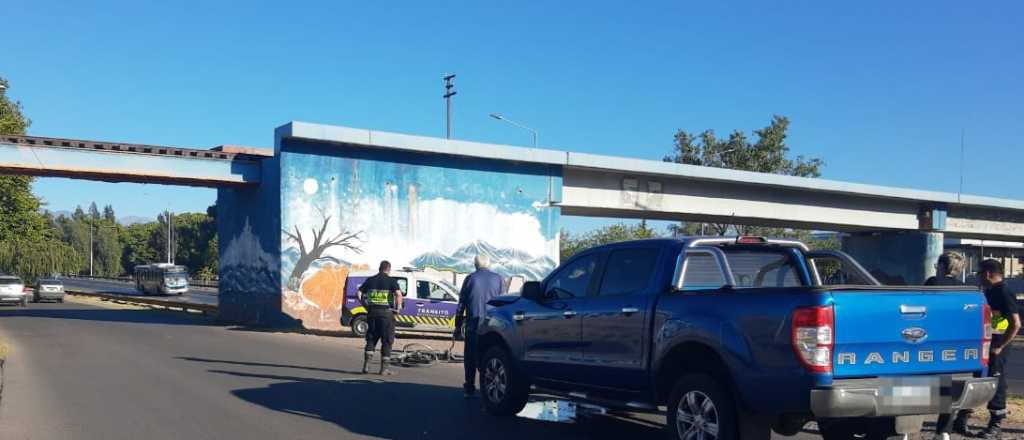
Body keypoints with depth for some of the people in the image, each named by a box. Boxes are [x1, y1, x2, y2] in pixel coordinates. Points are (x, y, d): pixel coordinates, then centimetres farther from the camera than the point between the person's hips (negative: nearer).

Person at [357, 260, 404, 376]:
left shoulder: (370, 280, 9)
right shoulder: (391, 281, -2)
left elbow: (358, 294, 5)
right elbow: (399, 294, -18)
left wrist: (366, 306, 10)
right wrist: (398, 308, -7)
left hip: (372, 312, 3)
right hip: (386, 313, -3)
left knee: (371, 339, 14)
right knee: (387, 341, 6)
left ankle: (366, 365, 5)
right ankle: (384, 368, 7)